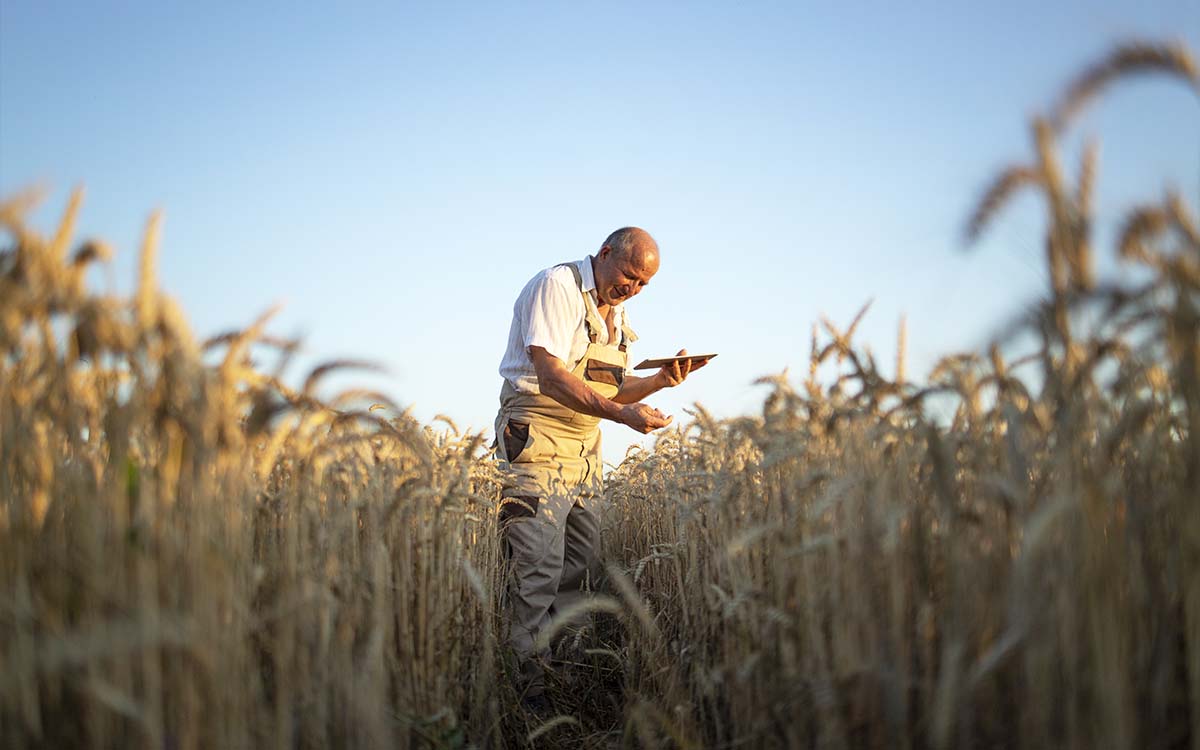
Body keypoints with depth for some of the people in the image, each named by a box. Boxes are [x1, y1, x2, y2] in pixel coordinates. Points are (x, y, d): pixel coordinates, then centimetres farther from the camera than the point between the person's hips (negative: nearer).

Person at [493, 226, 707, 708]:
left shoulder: (615, 312, 16)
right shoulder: (558, 286, -11)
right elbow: (552, 378, -21)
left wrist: (659, 381, 2)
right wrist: (623, 414, -27)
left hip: (585, 448, 9)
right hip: (538, 443, -9)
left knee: (583, 563, 9)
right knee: (539, 568, -10)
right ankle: (532, 682, -3)